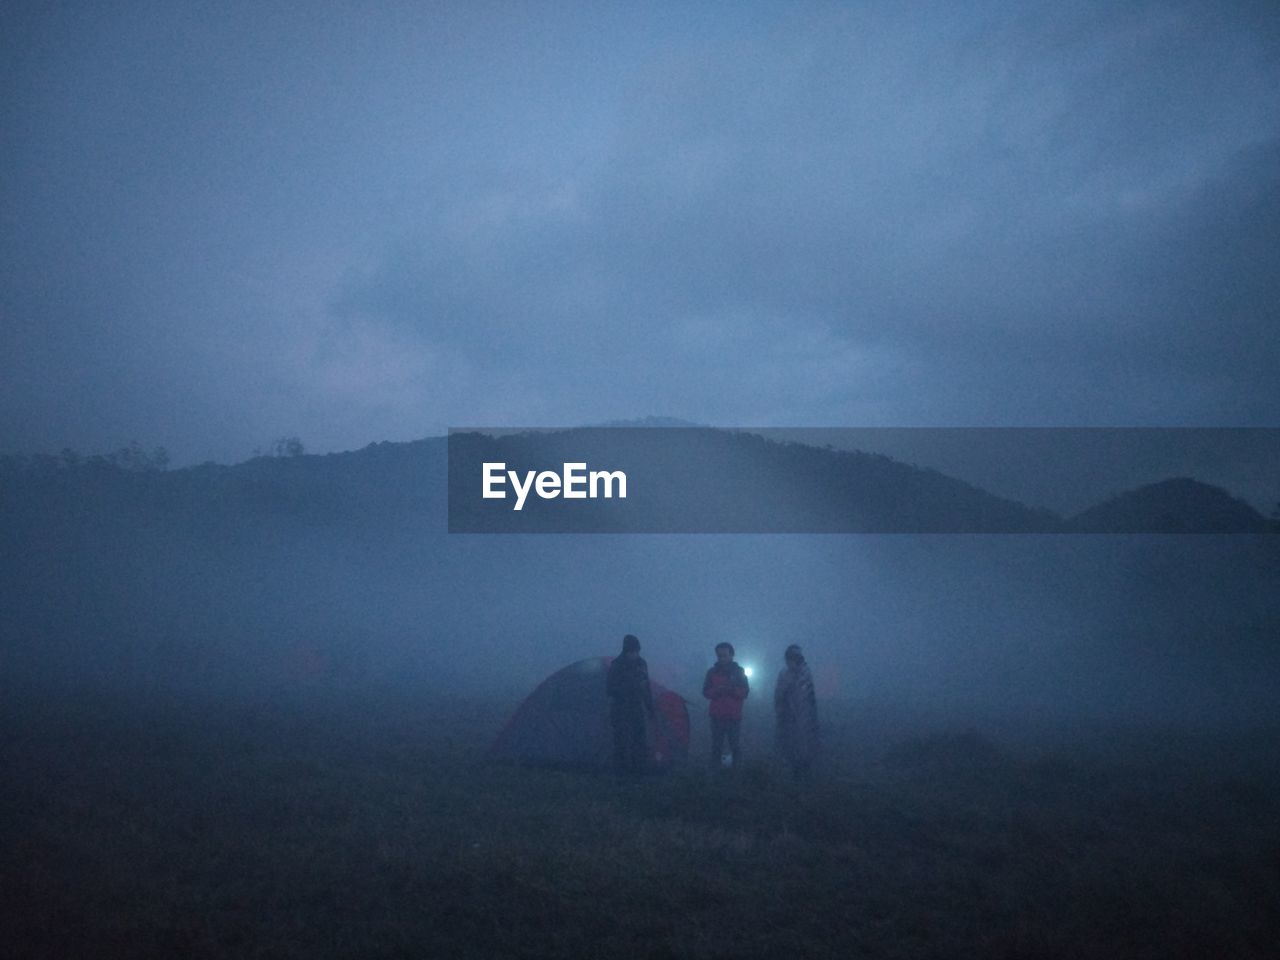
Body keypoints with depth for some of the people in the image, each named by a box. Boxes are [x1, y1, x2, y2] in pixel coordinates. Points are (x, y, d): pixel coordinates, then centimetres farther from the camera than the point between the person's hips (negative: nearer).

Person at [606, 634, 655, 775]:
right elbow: (610, 687, -10)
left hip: (637, 708, 6)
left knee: (638, 740, 5)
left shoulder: (641, 663, 8)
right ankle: (621, 769, -4)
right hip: (621, 709, -6)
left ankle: (638, 770, 11)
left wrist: (650, 706, 14)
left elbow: (647, 688, 16)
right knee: (622, 740, -9)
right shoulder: (617, 665, -10)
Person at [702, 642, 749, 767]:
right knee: (716, 746, -4)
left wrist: (732, 689, -16)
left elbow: (745, 692, 1)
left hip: (734, 716, 0)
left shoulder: (739, 672, 6)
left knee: (735, 745, -3)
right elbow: (705, 692, 4)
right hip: (717, 716, 0)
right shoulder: (712, 672, 8)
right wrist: (717, 690, -15)